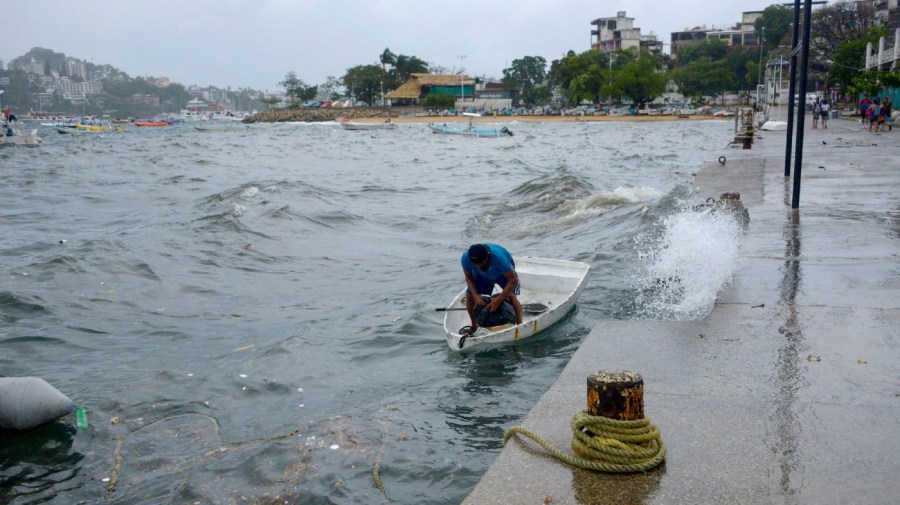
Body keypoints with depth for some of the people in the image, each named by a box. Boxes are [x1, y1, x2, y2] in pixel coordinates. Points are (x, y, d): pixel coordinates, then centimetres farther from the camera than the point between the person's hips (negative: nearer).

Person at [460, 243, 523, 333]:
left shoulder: (498, 257, -46)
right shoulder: (465, 258, -35)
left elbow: (513, 280, -38)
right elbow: (469, 277, -16)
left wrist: (499, 299, -42)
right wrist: (476, 295, -32)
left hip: (504, 273, -3)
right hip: (482, 275, 3)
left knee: (511, 295, -24)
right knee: (469, 295, -8)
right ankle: (474, 326, 12)